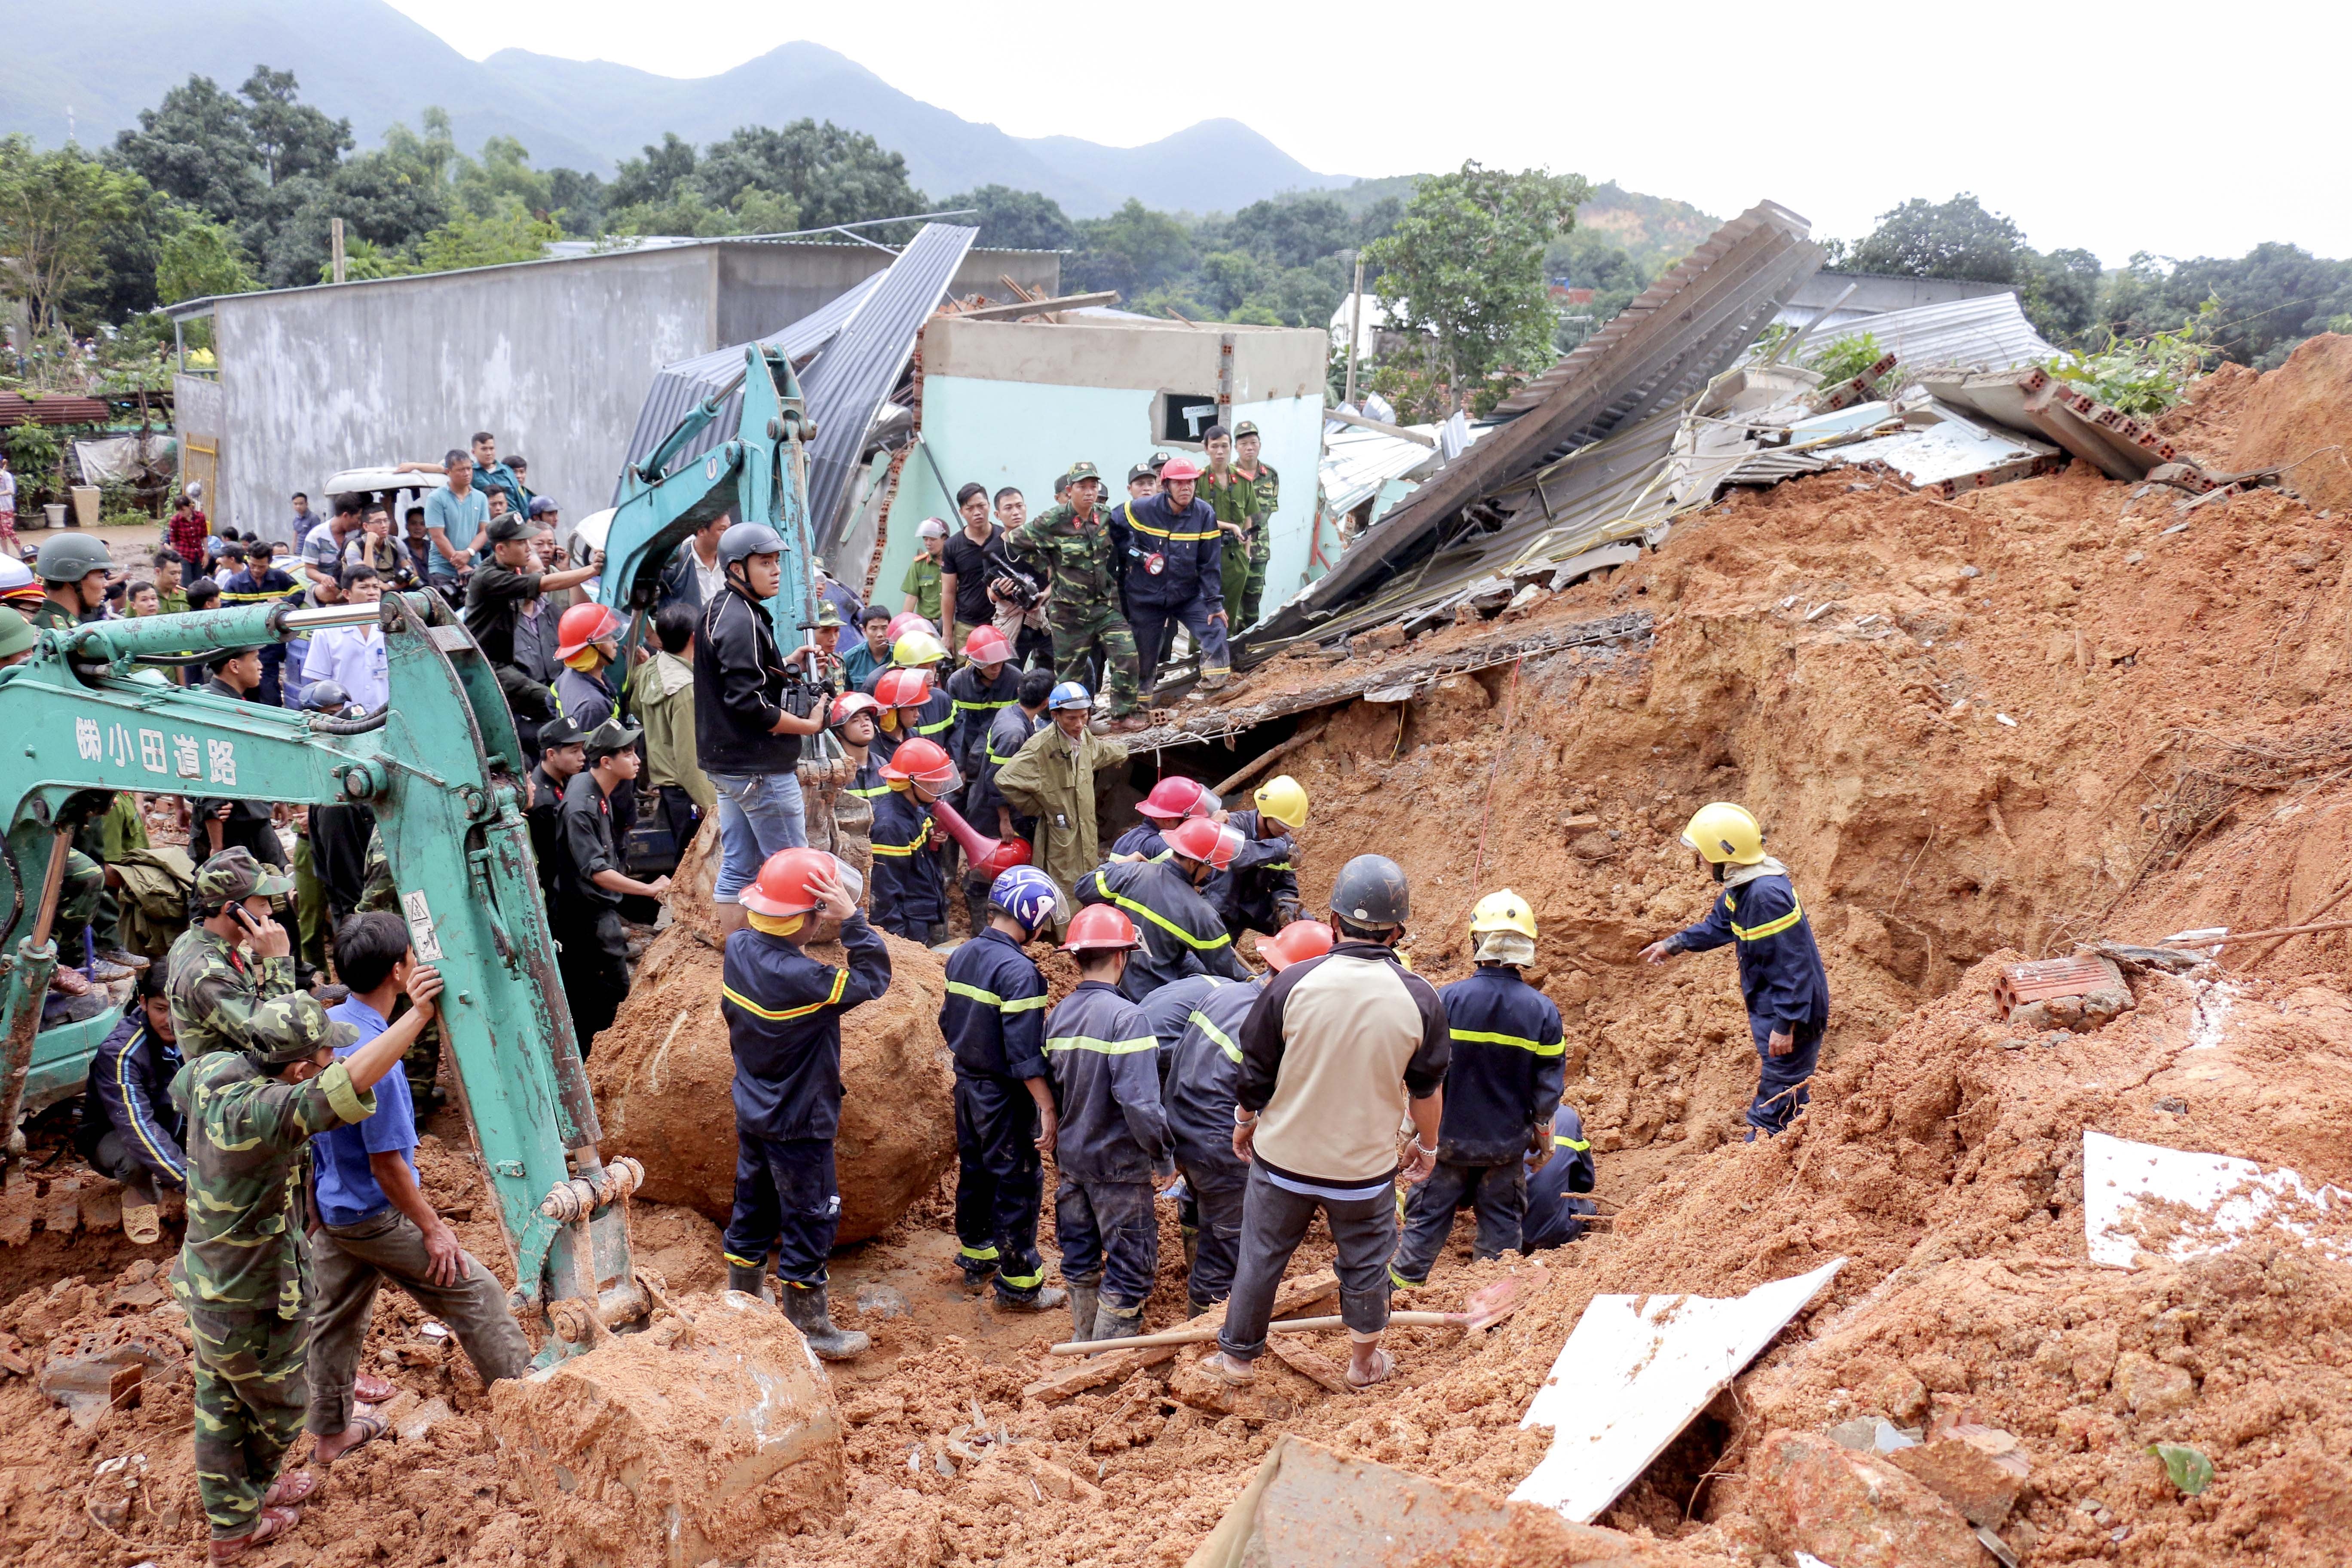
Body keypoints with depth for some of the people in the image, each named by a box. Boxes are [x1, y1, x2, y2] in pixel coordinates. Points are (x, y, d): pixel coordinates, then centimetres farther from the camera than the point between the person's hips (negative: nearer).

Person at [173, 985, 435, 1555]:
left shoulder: (212, 1071, -11)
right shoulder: (255, 1112, -38)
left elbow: (180, 1088, 15)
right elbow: (350, 1082, -52)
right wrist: (416, 1015, -50)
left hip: (207, 1280, 8)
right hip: (253, 1304, -8)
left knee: (220, 1406, 25)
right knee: (278, 1407, 20)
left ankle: (230, 1512, 44)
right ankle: (239, 1522, 43)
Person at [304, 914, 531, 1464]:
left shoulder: (329, 1023, -6)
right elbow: (387, 1165, -25)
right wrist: (432, 1228, -16)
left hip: (331, 1207, 9)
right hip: (377, 1216, -9)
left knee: (336, 1316, 21)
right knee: (476, 1294, 5)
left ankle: (331, 1432, 37)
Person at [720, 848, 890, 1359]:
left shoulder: (739, 948, -8)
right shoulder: (801, 980, -31)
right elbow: (872, 980, -25)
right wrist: (852, 921, -28)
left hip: (753, 1111, 8)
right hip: (798, 1124, -8)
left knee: (754, 1207, 22)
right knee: (810, 1220, 6)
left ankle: (744, 1302, 37)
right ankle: (809, 1329, 18)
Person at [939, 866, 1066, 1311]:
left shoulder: (962, 956, 2)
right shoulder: (1018, 972, -24)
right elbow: (1026, 1053, -25)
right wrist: (1048, 1108, -20)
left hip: (967, 1085, 8)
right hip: (1005, 1096, -8)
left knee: (974, 1174, 20)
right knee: (1018, 1186, 3)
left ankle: (976, 1262, 35)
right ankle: (1018, 1284, 12)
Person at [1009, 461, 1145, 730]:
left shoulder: (1105, 518, 3)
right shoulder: (1054, 521, -11)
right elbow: (1018, 541, -4)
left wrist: (1111, 578, 12)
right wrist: (1048, 567, -1)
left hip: (1106, 604, 4)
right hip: (1070, 609, -4)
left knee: (1127, 654, -10)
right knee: (1071, 667, 5)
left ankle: (1122, 714, 1)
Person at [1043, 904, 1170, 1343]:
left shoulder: (1058, 1015, 1)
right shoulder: (1125, 1017, -21)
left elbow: (1049, 1088, 10)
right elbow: (1140, 1103, -26)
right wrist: (1162, 1156, -13)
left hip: (1070, 1158, 7)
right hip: (1118, 1164, -7)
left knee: (1080, 1258, 21)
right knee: (1130, 1269, 5)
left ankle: (1085, 1342, 35)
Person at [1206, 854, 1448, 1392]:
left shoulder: (1294, 983, -17)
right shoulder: (1419, 999, -14)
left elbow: (1254, 1071, -7)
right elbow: (1427, 1089, -1)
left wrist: (1246, 1121, 12)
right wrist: (1427, 1147, 16)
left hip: (1283, 1155, 0)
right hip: (1366, 1166, 0)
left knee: (1261, 1256, 17)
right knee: (1365, 1265, 21)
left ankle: (1238, 1357, 32)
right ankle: (1365, 1362, 38)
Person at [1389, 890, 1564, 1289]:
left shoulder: (1448, 1000, -16)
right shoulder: (1542, 1011, -11)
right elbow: (1549, 1083, -4)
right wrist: (1542, 1130, 12)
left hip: (1449, 1135, -1)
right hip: (1508, 1141, 1)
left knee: (1429, 1212, 14)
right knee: (1501, 1221, 15)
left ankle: (1402, 1283, 23)